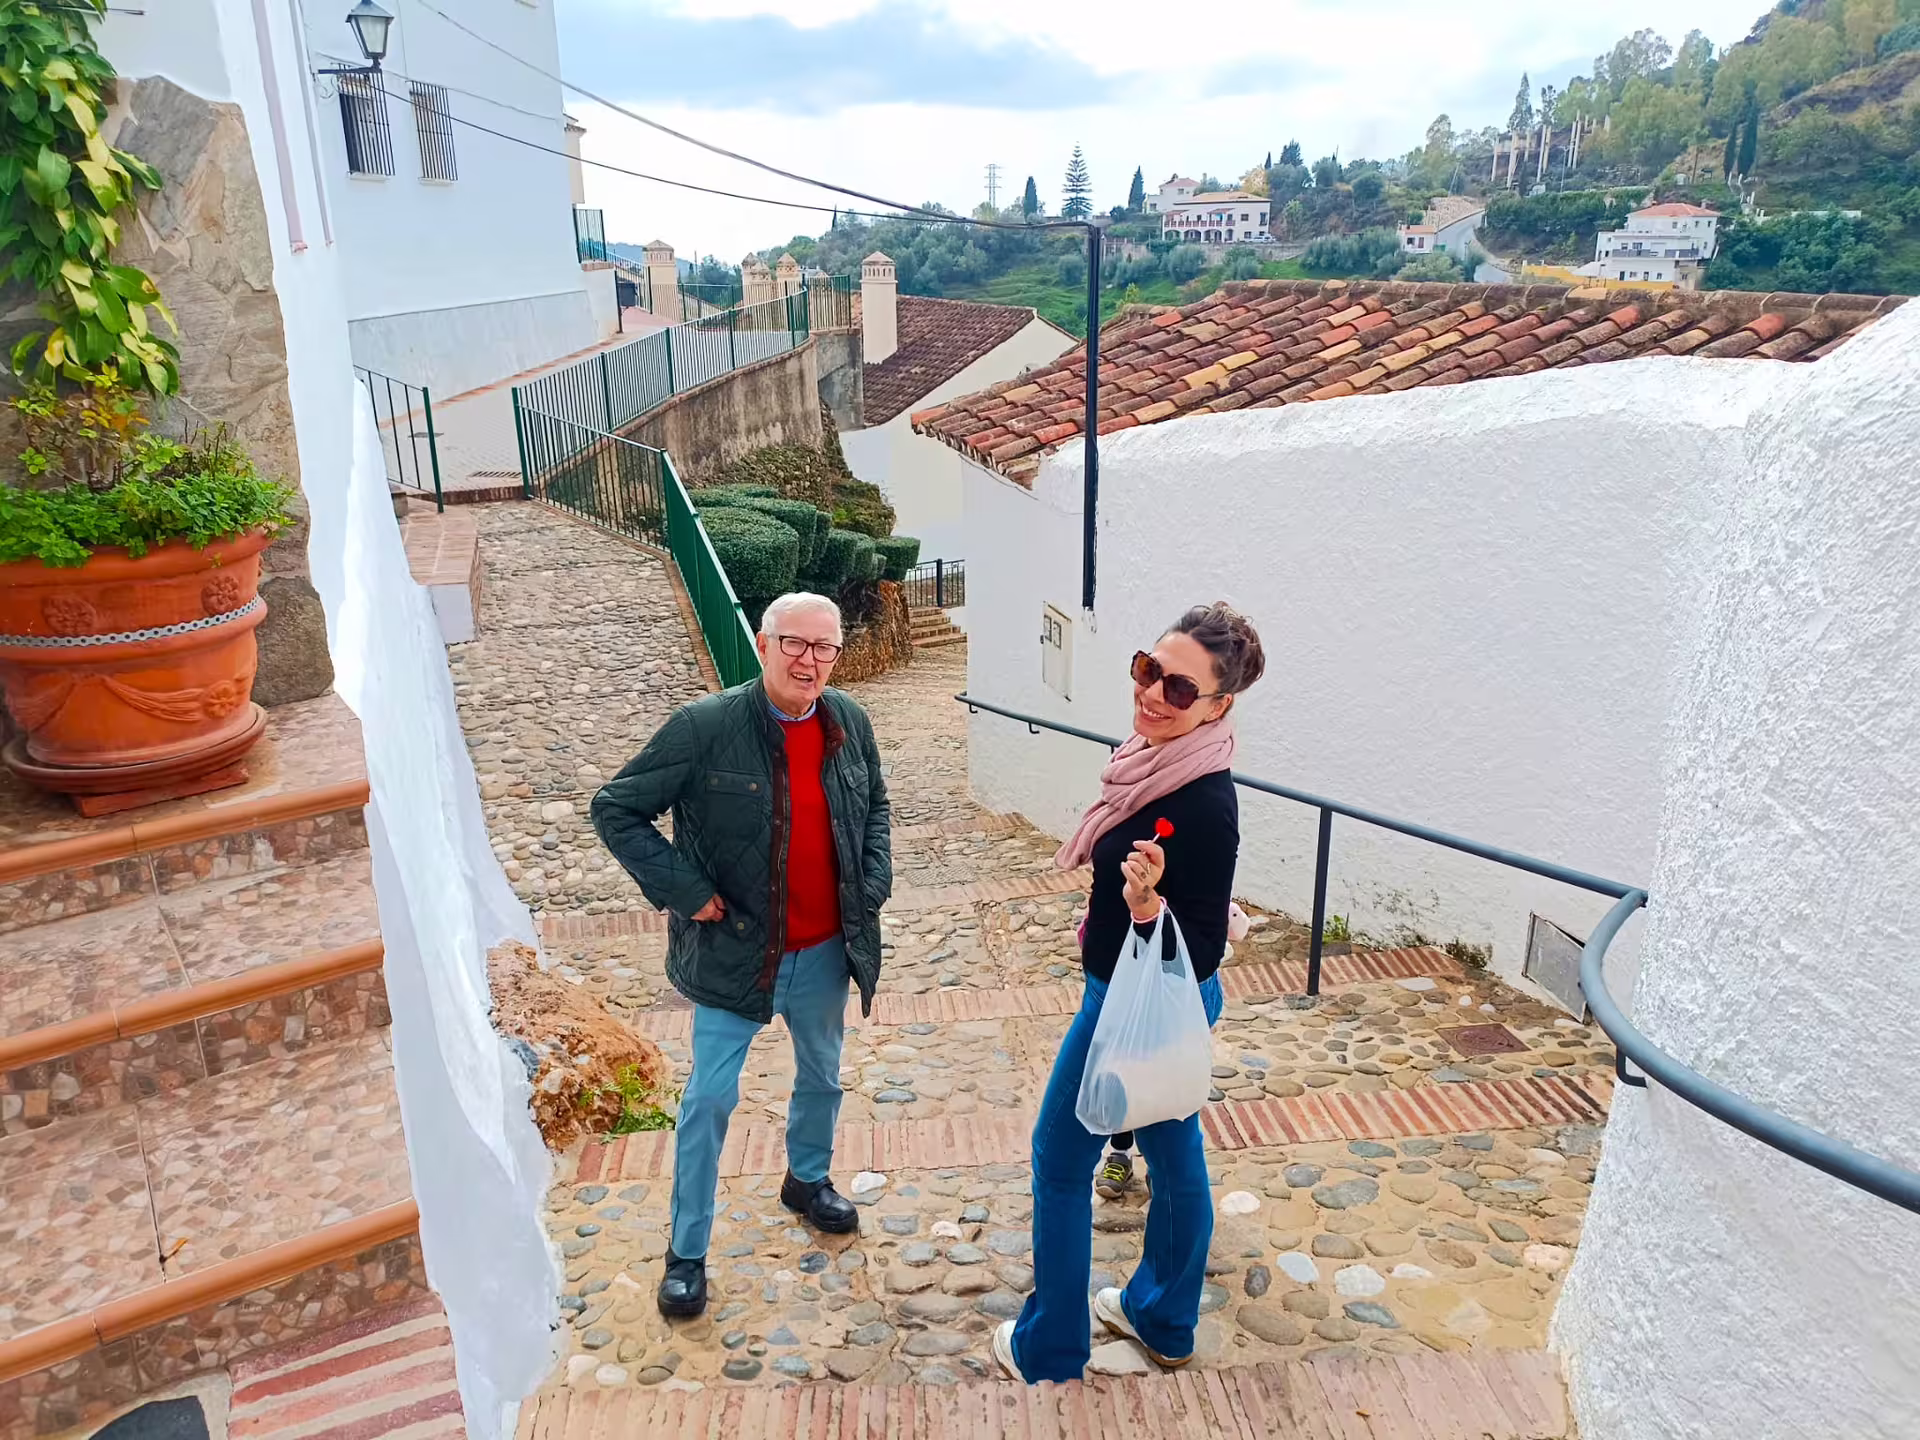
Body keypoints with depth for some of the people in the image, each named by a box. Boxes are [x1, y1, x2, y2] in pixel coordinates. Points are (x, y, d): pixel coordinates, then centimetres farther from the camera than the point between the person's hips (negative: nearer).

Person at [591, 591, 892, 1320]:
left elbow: (875, 807, 14)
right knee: (710, 1098, 4)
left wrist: (874, 882, 0)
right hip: (735, 951, -5)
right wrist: (684, 891, -17)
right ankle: (687, 1251, 23)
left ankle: (808, 1179, 51)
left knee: (821, 1076, 23)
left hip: (825, 949, 5)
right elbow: (615, 809, -13)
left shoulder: (849, 723, -4)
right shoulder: (704, 727, -19)